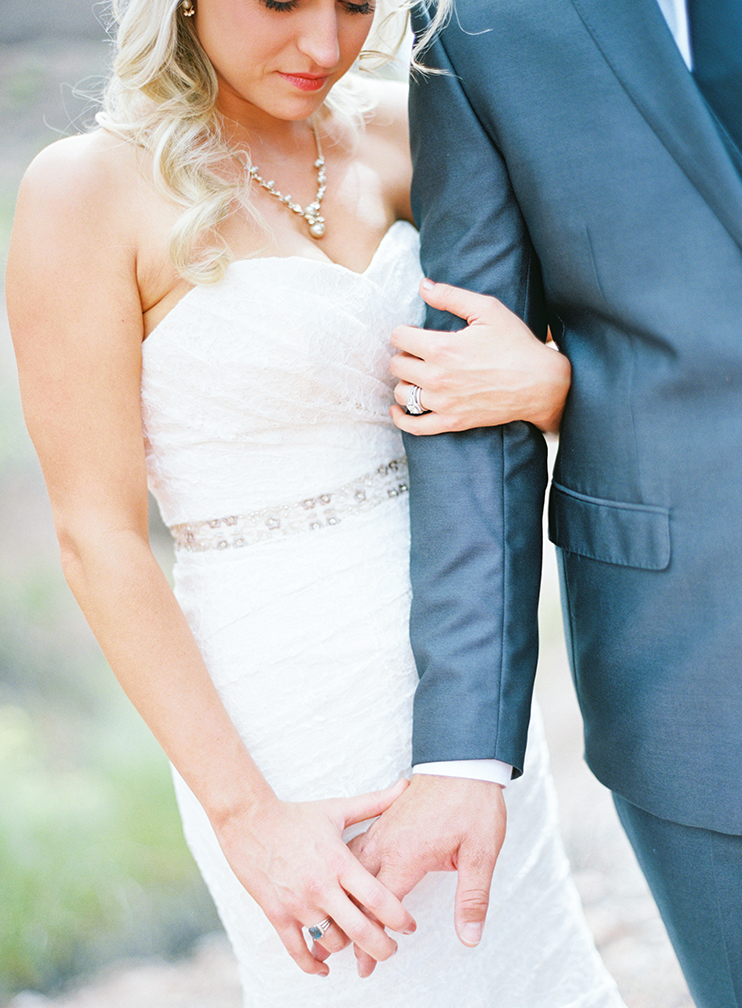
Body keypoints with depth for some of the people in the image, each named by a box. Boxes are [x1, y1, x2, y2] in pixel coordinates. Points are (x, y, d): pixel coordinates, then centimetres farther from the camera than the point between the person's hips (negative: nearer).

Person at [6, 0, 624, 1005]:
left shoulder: (388, 137, 3)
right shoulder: (87, 192, -12)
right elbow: (97, 536, -12)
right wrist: (243, 812, -15)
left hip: (457, 680, 6)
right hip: (291, 708, -6)